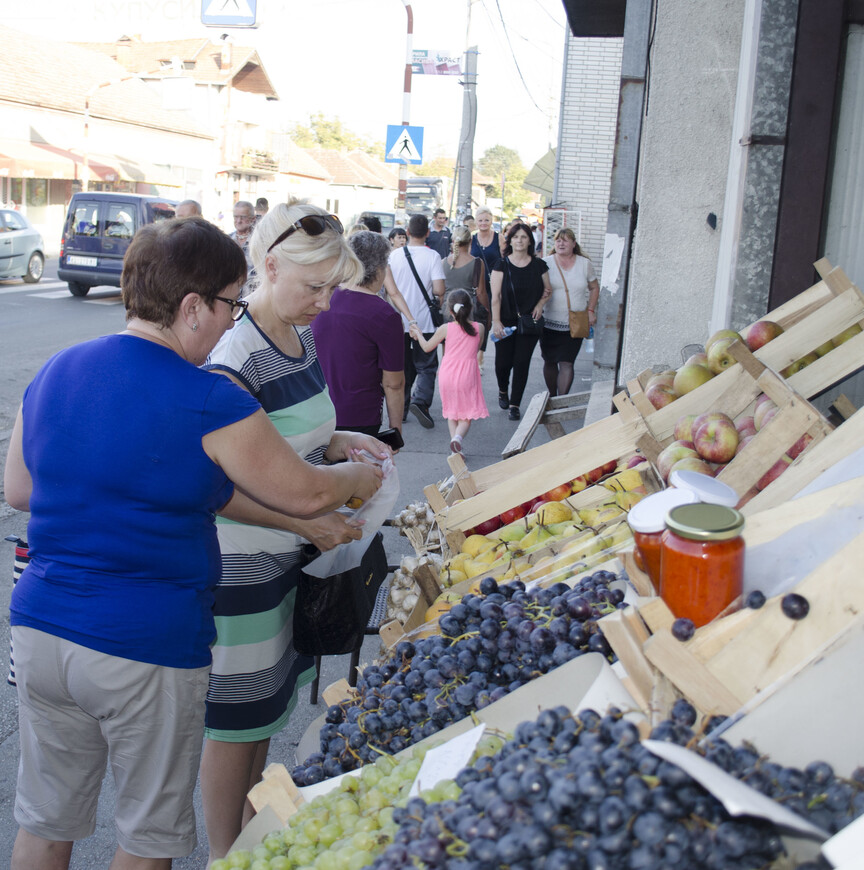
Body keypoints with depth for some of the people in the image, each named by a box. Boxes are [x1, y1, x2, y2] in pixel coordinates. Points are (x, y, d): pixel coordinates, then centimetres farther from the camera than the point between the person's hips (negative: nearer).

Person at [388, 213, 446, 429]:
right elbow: (439, 290, -17)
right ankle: (420, 401, -16)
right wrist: (432, 294, 5)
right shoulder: (432, 256, -10)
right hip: (424, 322, -3)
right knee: (426, 366, 5)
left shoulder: (394, 255, -1)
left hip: (399, 320, 3)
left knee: (402, 366, 16)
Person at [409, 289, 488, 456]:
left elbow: (427, 347, 5)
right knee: (467, 416, 6)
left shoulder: (445, 328, -7)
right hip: (467, 376, 0)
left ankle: (454, 439, 5)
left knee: (451, 413, 17)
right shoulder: (479, 328, -4)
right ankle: (458, 436, -22)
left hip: (447, 374, 1)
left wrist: (418, 333, 24)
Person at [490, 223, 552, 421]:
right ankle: (503, 391, 34)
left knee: (522, 363, -2)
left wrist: (540, 304, -4)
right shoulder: (502, 264, -2)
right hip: (506, 322, -1)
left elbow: (548, 290, 16)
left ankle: (515, 404, 9)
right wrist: (496, 321, -11)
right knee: (503, 362, 1)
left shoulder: (539, 265, 4)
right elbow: (496, 296, -5)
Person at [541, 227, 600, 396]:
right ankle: (552, 397, 25)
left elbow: (594, 288, 17)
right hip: (549, 323, 1)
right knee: (550, 362, 9)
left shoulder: (584, 264, 5)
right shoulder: (546, 263, 0)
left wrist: (591, 310, 6)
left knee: (566, 363, -8)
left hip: (574, 324, 0)